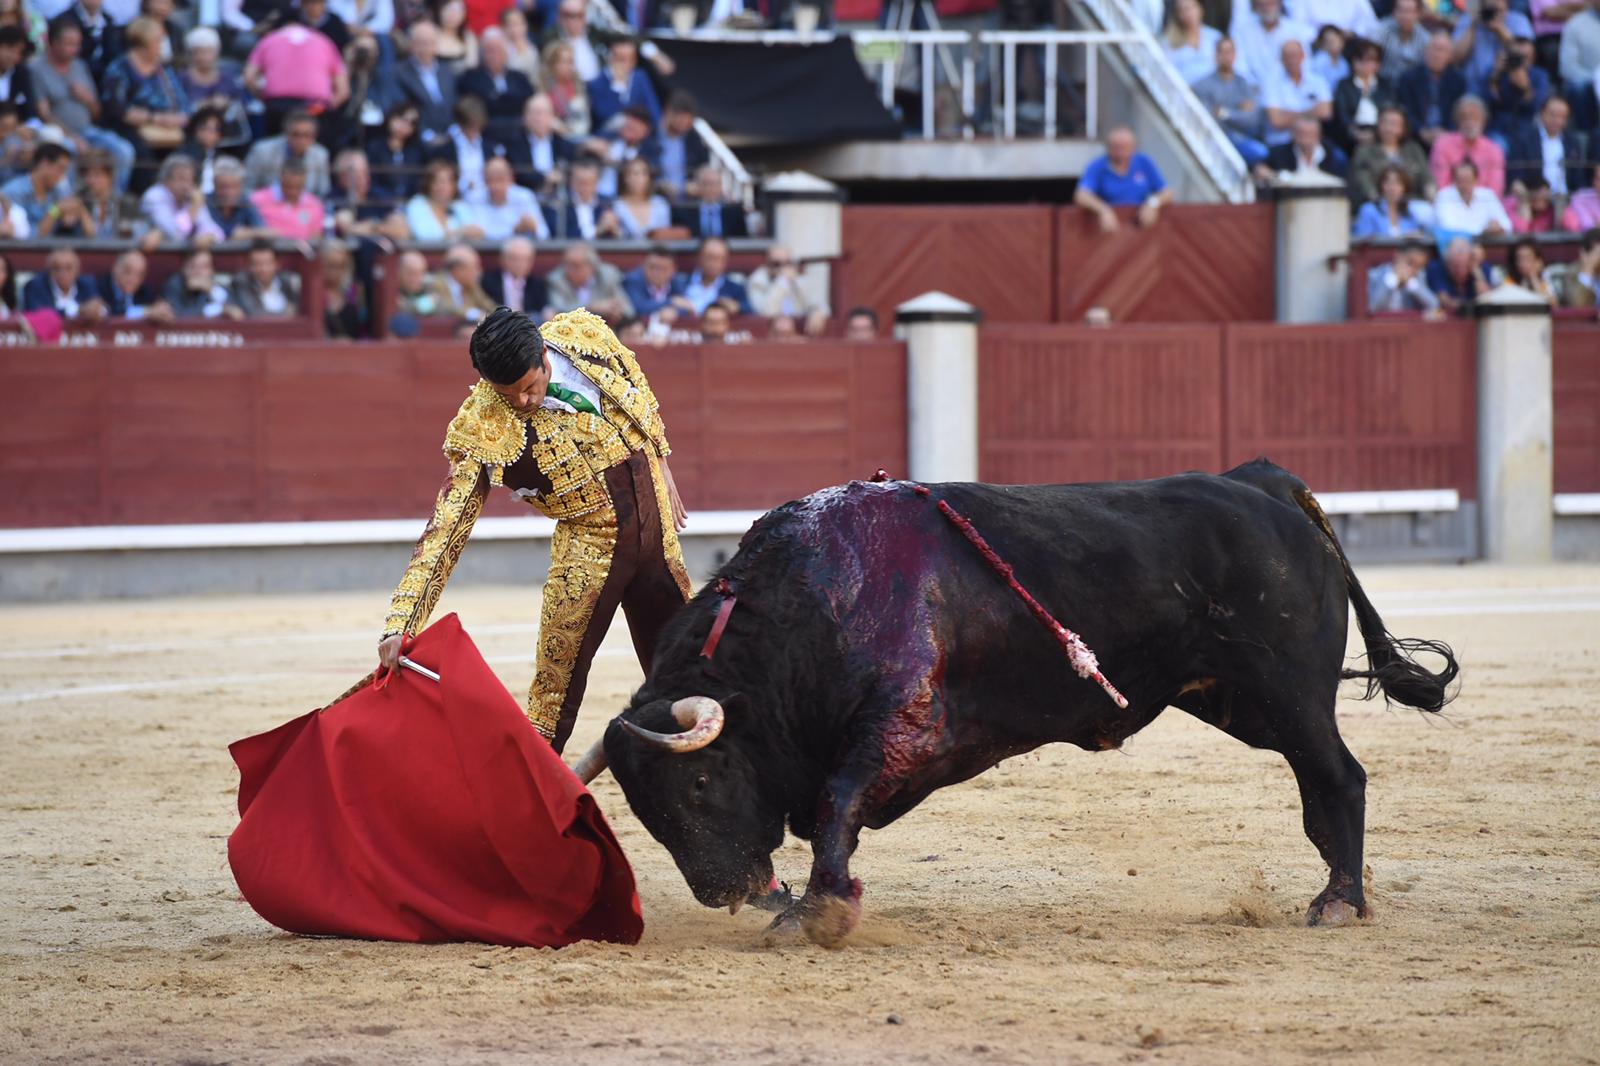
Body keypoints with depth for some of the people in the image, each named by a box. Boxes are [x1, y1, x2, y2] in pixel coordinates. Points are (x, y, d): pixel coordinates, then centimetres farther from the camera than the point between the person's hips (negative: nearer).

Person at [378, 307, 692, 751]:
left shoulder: (583, 335, -13)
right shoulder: (482, 431, -22)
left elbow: (638, 389, 10)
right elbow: (446, 528, -24)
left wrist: (661, 462, 17)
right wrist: (400, 625, -32)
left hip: (654, 518, 4)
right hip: (587, 542, -4)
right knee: (557, 680, -11)